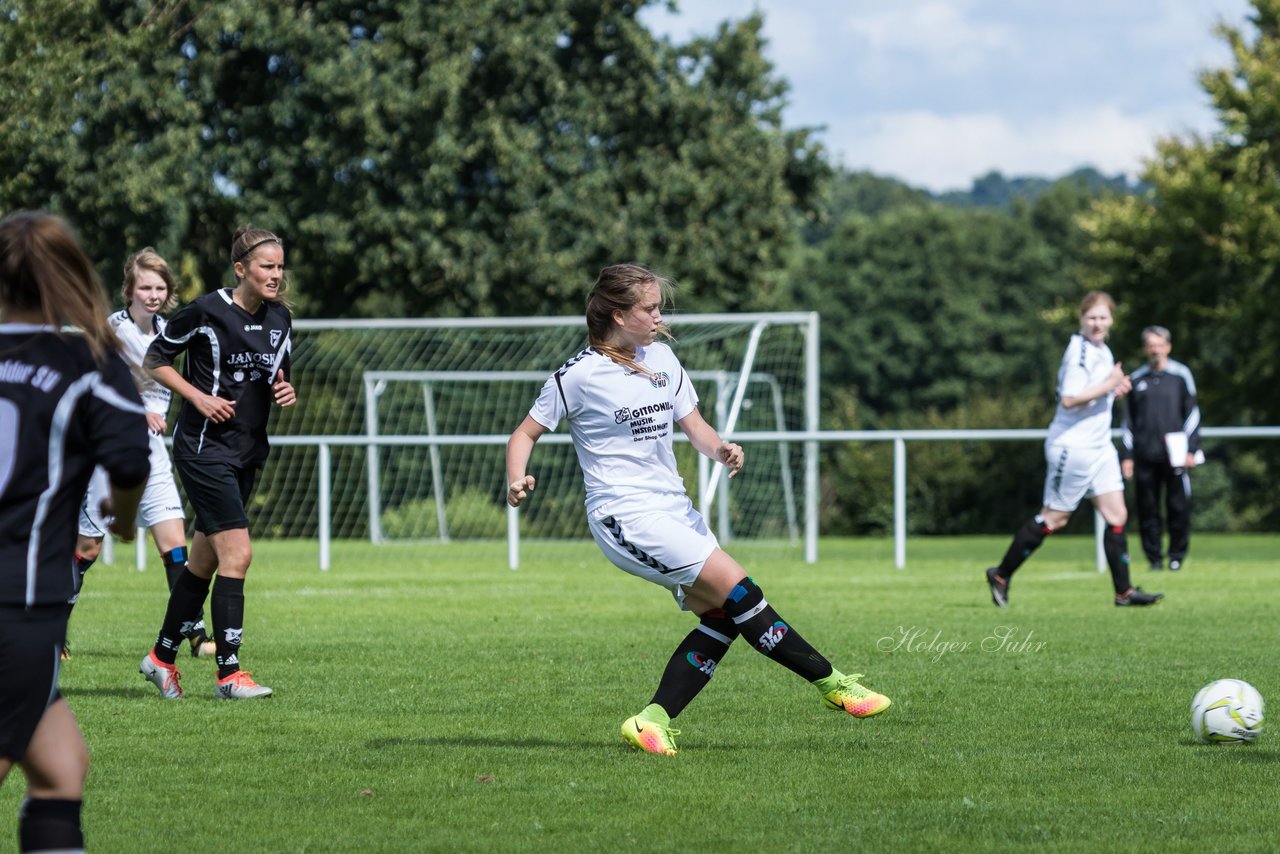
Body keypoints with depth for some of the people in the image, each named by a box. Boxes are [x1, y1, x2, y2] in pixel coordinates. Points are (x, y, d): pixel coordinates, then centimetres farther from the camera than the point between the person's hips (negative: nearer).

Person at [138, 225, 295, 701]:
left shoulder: (280, 318, 6)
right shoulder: (207, 311, -12)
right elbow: (154, 360, -3)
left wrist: (285, 391, -4)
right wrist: (199, 397, -14)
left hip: (248, 452, 7)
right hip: (204, 447, -7)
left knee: (205, 560, 13)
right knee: (237, 553, -16)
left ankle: (162, 657, 28)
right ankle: (228, 674, -13)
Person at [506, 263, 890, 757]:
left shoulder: (661, 358, 11)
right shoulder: (580, 375, -8)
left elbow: (693, 425, 13)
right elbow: (526, 433, -2)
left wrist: (719, 449, -9)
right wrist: (517, 482, -21)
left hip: (674, 510, 8)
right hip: (626, 515, -8)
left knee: (722, 616, -4)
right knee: (736, 587, -16)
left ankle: (654, 721, -1)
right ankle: (831, 683, -10)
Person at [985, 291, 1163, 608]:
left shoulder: (1102, 351, 13)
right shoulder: (1079, 352, -18)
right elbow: (1068, 399, -27)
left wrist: (1114, 388, 6)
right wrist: (1108, 386, -23)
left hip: (1099, 447, 9)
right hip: (1073, 447, -9)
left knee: (1117, 515, 3)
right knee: (1054, 518, -1)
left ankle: (1124, 591, 5)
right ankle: (1001, 575, 12)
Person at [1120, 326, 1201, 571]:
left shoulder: (1180, 375, 5)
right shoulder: (1136, 379, 12)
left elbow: (1192, 413, 6)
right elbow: (1128, 421, 16)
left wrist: (1191, 450, -1)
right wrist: (1126, 455, 9)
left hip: (1174, 456, -2)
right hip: (1145, 457, 2)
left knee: (1179, 507, -3)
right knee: (1147, 509, 1)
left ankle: (1177, 555, 8)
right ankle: (1154, 558, 8)